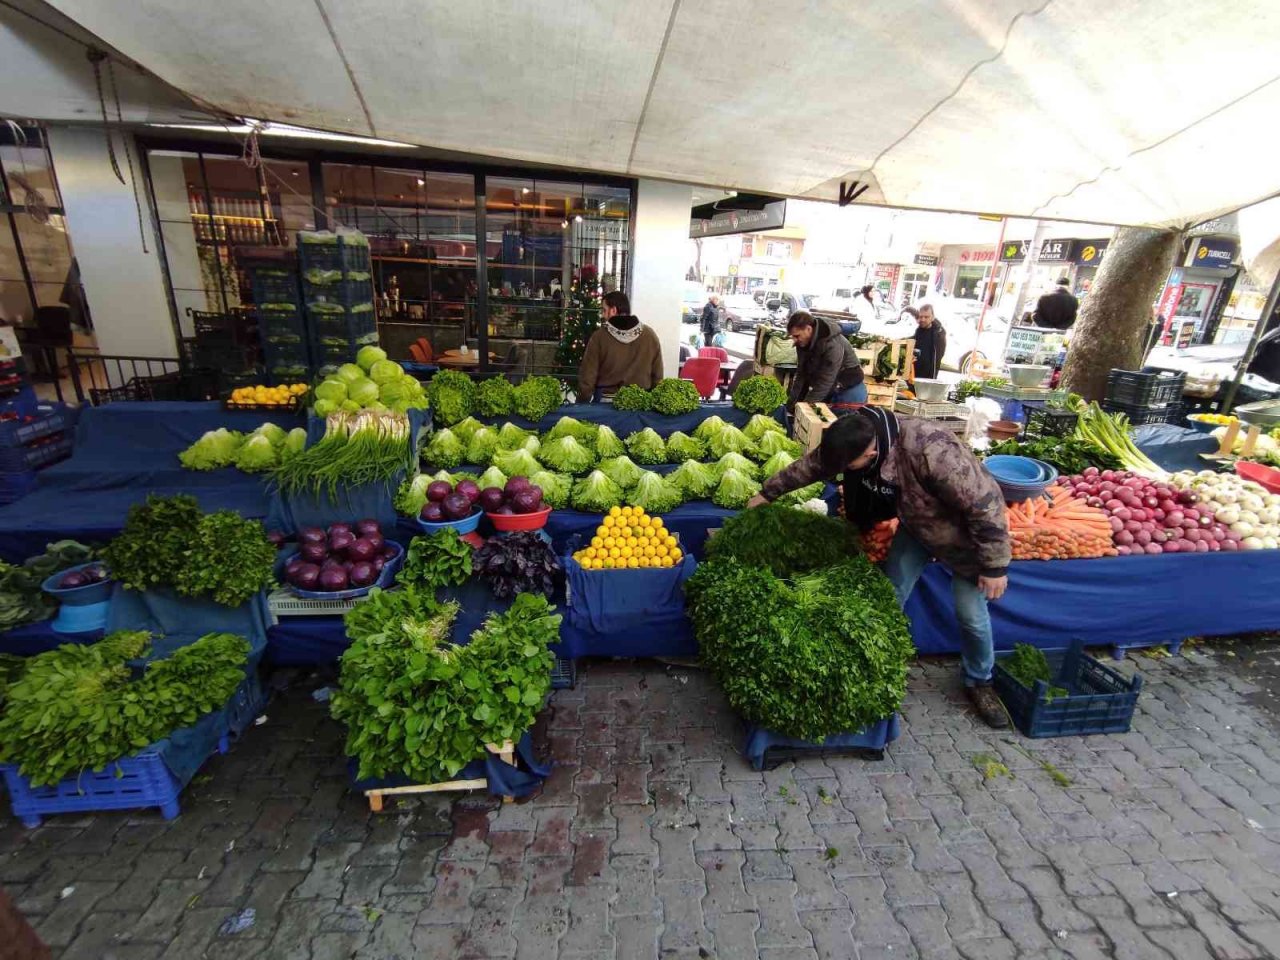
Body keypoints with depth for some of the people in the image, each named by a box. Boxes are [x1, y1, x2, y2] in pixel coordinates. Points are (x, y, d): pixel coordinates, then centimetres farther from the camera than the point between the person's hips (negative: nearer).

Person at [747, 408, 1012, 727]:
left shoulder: (932, 452, -43)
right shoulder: (858, 437, -22)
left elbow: (986, 504, -32)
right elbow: (812, 464, -4)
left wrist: (995, 566, -23)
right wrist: (769, 491, 3)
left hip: (963, 533, -5)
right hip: (915, 524, 5)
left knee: (971, 614, 3)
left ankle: (979, 683, 29)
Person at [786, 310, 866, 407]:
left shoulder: (832, 345, -31)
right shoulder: (803, 343, -8)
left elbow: (825, 382, -31)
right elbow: (801, 373, -1)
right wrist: (792, 401, -6)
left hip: (848, 390, -7)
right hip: (826, 391, 7)